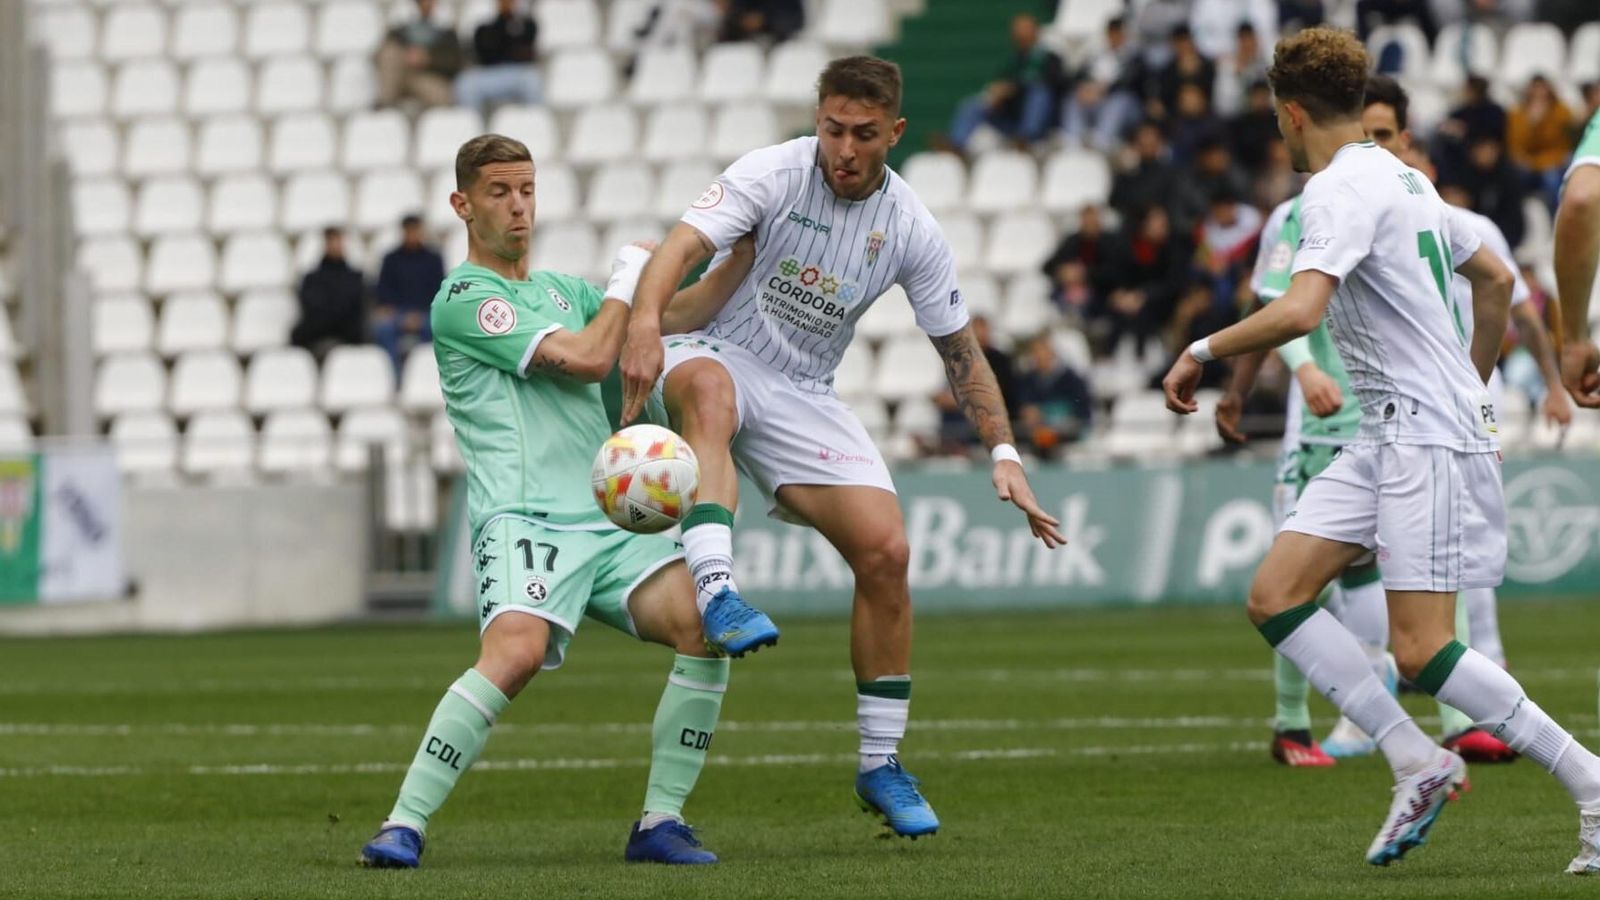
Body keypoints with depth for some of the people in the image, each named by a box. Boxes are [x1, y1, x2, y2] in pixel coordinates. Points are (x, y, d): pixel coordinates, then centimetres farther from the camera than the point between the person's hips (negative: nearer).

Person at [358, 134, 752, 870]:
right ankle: (404, 825, -23)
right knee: (516, 652, -32)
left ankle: (660, 822, -8)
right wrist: (629, 271, 6)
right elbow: (588, 359, -8)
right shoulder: (464, 299, -2)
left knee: (704, 624, -16)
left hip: (609, 520, 7)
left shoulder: (562, 289, 24)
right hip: (524, 523, -7)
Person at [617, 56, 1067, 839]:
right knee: (709, 387, -42)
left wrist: (1005, 457, -2)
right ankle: (716, 590, -59)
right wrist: (645, 322, -49)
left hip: (803, 398, 4)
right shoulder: (772, 174, -14)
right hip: (718, 358, -4)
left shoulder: (910, 229, -3)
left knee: (885, 550, -10)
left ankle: (880, 767, 5)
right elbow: (681, 246, -29)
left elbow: (960, 351, 6)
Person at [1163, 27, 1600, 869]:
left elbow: (1298, 311, -28)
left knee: (1420, 651, -12)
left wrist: (1201, 351, -14)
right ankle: (1418, 764, -1)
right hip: (1385, 434, 10)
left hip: (1427, 437, -10)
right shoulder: (1402, 178, 15)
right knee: (1275, 596, 1)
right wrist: (1469, 388, 36)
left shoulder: (1341, 189, -14)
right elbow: (1496, 280, 25)